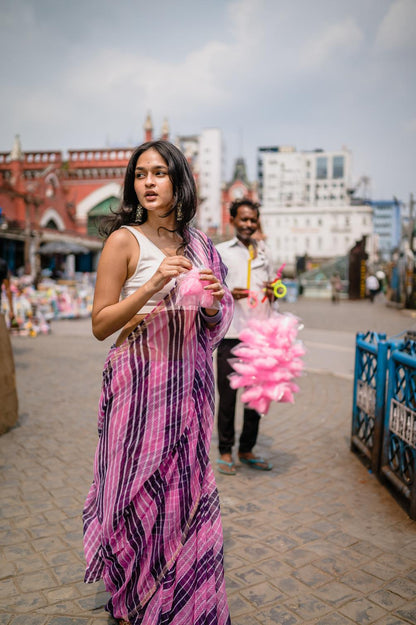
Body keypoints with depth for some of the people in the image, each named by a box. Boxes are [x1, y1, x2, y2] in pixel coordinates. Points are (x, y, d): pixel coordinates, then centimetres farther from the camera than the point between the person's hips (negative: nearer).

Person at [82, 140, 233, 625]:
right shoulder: (124, 240, -6)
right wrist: (152, 285, -20)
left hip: (187, 384, 5)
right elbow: (100, 325, -9)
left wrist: (212, 303, -5)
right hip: (139, 381, -5)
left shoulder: (196, 244, 10)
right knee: (139, 492, 3)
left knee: (186, 488, 12)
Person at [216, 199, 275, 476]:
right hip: (230, 332, -3)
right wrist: (228, 295, -16)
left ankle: (247, 450, 22)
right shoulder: (220, 252, 6)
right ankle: (225, 451, 15)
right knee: (227, 394, 1)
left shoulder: (265, 253, 17)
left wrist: (272, 294, -1)